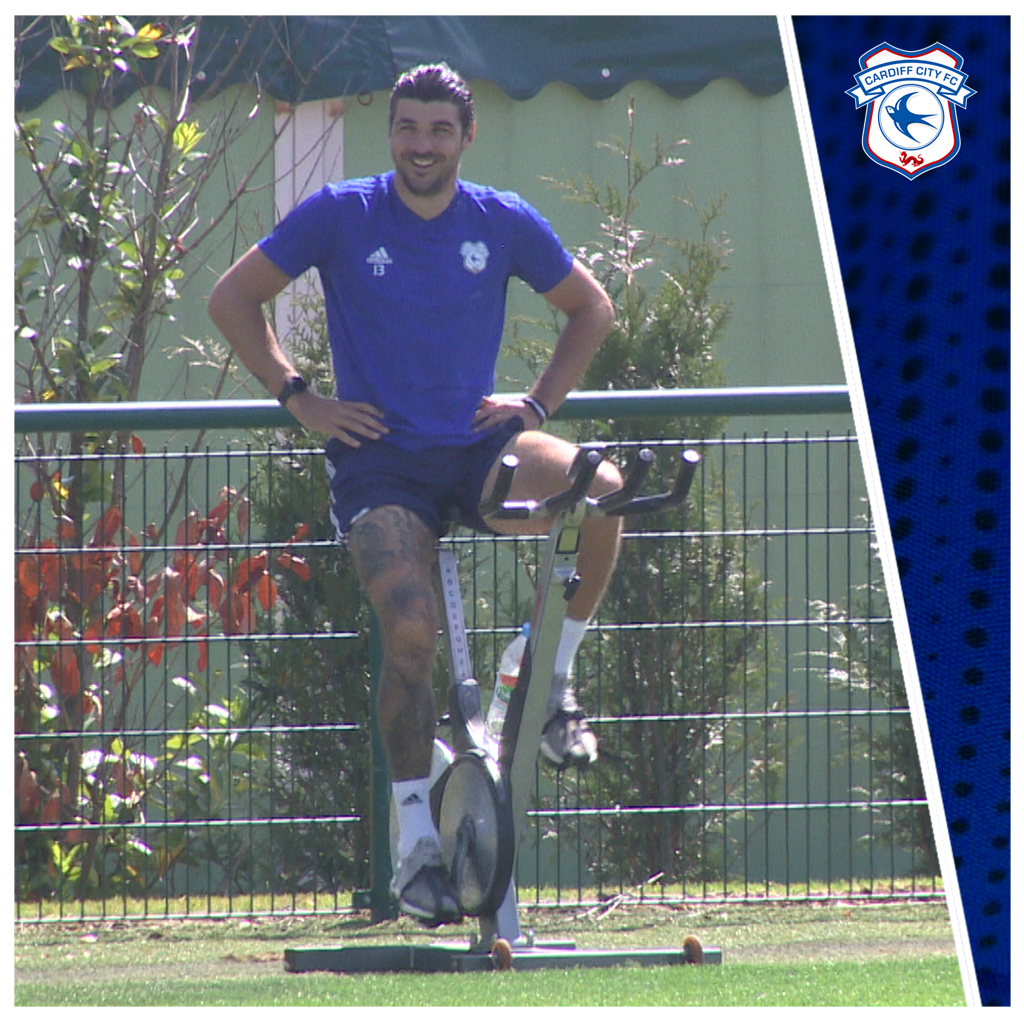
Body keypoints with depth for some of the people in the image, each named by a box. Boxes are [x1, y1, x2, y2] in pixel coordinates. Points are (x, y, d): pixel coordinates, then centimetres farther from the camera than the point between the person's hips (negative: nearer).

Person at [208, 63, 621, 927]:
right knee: (412, 632, -24)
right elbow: (234, 298, 6)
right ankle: (415, 837, -10)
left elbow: (592, 308, 17)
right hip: (380, 460, -2)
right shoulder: (341, 215, -3)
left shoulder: (504, 222, 2)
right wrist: (297, 397, -1)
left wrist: (540, 404, 6)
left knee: (598, 487, -30)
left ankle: (555, 681, -9)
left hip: (477, 447, 2)